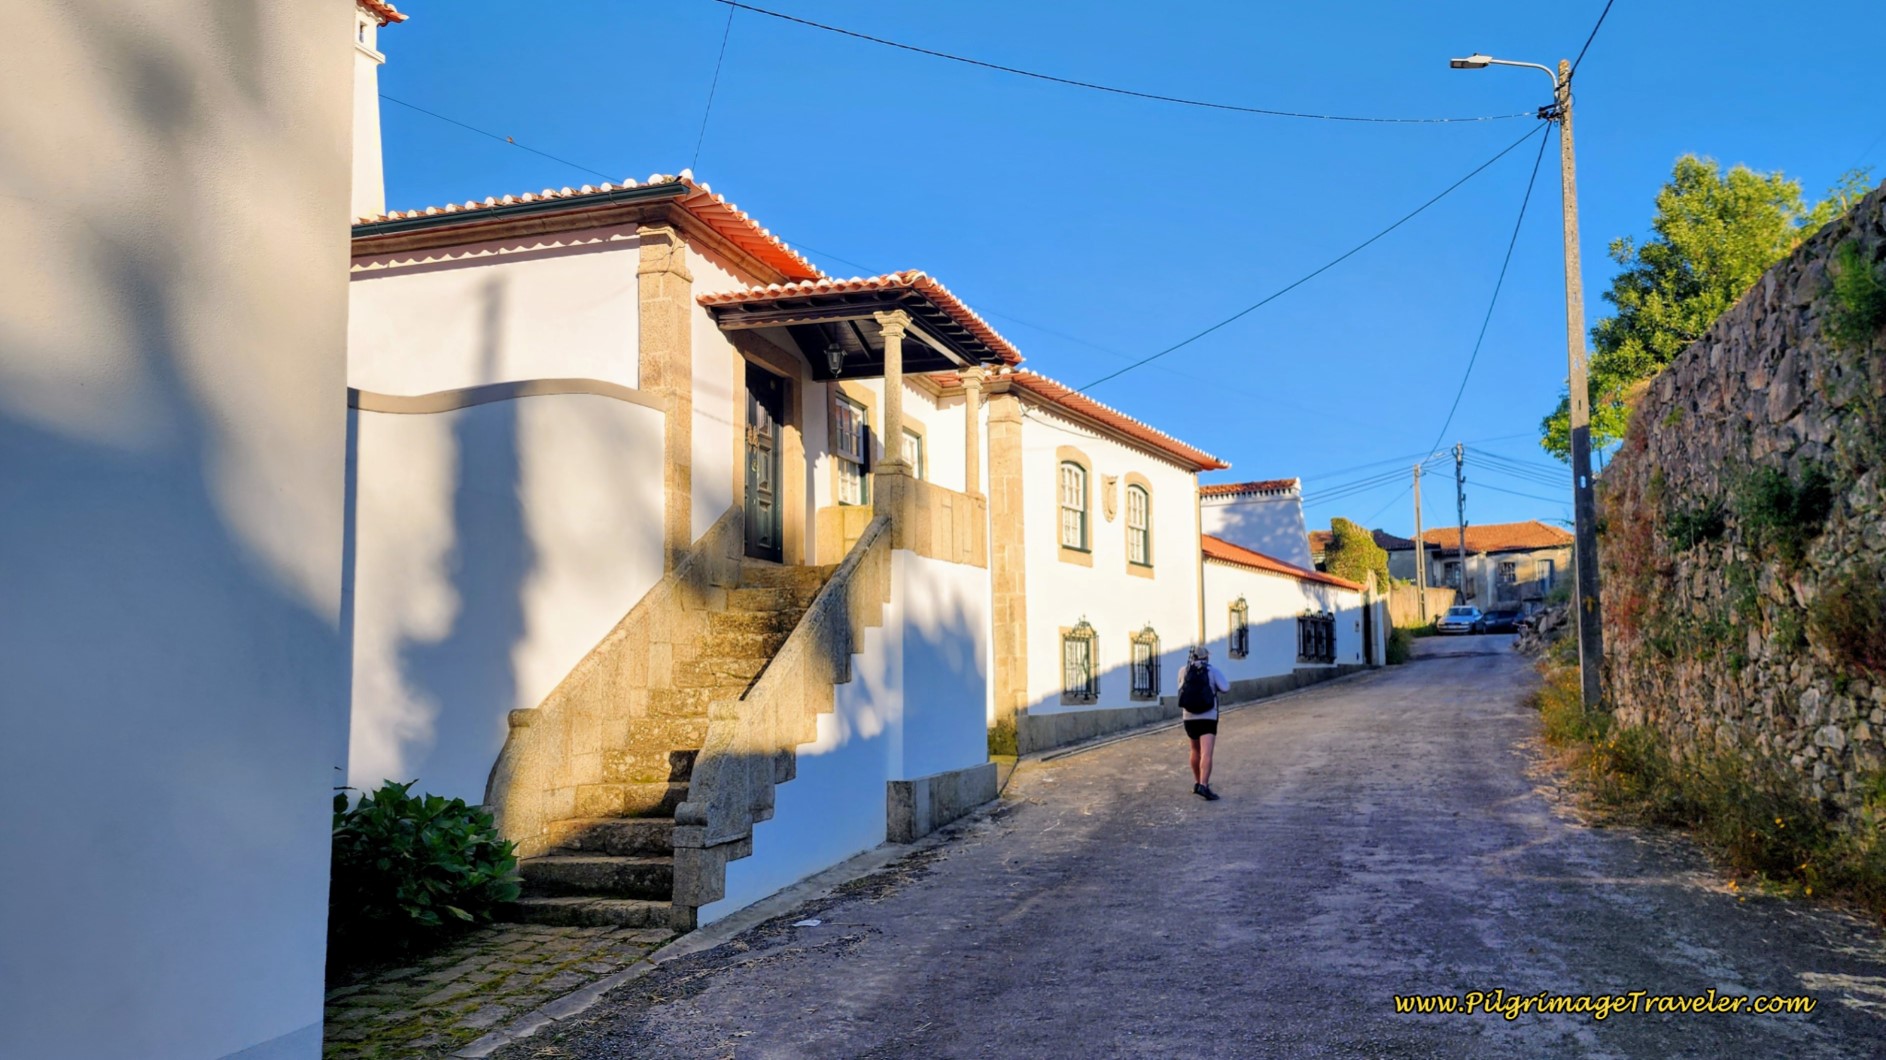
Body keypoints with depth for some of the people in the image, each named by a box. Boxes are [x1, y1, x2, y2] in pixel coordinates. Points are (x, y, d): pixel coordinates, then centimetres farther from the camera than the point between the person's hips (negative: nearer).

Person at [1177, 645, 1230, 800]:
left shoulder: (1184, 671, 5)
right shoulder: (1213, 670, -2)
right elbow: (1226, 688, -10)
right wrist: (1215, 684, 10)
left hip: (1189, 717, 4)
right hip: (1208, 717, -4)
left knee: (1196, 750, 23)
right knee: (1206, 754, -12)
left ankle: (1197, 783, 31)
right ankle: (1203, 786, -27)